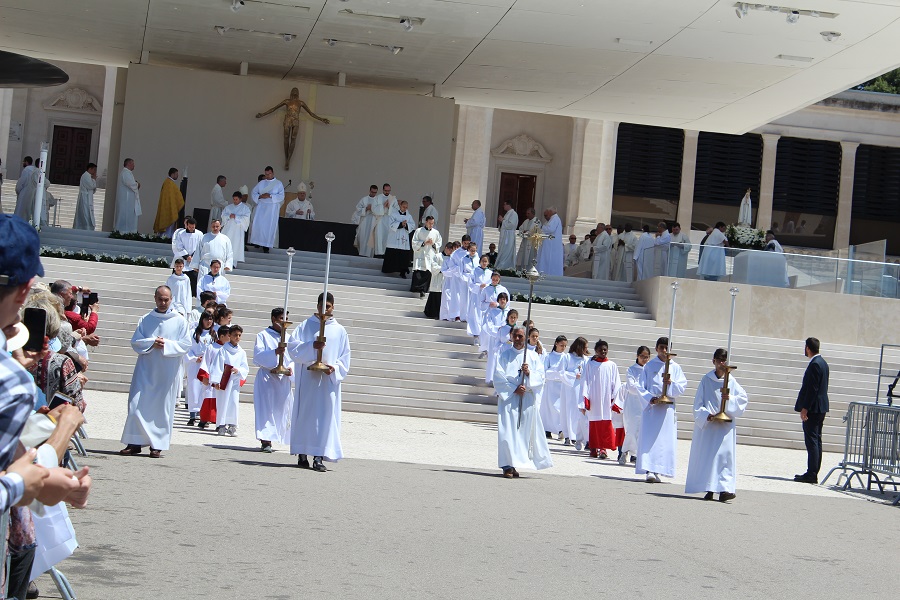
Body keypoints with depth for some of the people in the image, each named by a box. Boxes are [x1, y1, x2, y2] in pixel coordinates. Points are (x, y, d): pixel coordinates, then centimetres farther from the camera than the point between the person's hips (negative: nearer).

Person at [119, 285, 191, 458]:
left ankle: (157, 445, 6)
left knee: (162, 408, 0)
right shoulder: (145, 319, 10)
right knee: (138, 405, -3)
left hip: (168, 373, -2)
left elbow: (186, 345, -1)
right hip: (146, 369, 2)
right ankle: (135, 443, 2)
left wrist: (167, 345, -14)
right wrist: (152, 343, -12)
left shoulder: (179, 321, 4)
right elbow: (135, 341, 4)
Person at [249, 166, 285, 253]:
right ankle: (258, 242, 4)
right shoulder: (261, 183, 12)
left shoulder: (278, 184, 4)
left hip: (272, 208, -2)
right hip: (261, 207, 2)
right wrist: (260, 196, -8)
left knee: (269, 226, -6)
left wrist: (270, 196, -17)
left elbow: (281, 196, -6)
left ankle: (266, 246, -4)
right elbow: (253, 193, 12)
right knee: (258, 224, -8)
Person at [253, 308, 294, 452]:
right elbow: (257, 357, -11)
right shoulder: (263, 336, 1)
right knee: (266, 409, -11)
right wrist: (275, 352, -25)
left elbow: (293, 358, 13)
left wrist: (291, 369, -8)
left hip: (284, 379, 5)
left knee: (282, 409, 4)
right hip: (266, 378, -5)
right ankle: (266, 441, -15)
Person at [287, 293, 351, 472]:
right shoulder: (306, 326, 7)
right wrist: (312, 346, -19)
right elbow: (293, 345, -4)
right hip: (307, 378, -1)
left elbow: (345, 357, 9)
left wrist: (335, 368, -9)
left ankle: (319, 456, -7)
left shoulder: (339, 330, 11)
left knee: (325, 416, -5)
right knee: (304, 413, 1)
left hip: (329, 379, 1)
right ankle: (302, 454, 9)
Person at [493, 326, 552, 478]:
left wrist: (529, 373, -14)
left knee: (525, 430, -1)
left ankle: (515, 463, 7)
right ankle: (508, 465, -11)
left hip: (528, 398, 2)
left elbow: (540, 377, 6)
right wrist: (514, 389, -12)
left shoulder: (533, 356, 12)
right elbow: (498, 377, 0)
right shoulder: (504, 355, 9)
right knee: (508, 431, -10)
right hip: (508, 397, -2)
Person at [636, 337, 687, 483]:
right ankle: (649, 471, -13)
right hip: (651, 407, -2)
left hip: (668, 409, 2)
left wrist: (671, 383, -15)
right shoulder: (649, 366, 6)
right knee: (649, 438, -9)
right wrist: (650, 398, -14)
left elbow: (682, 388, 4)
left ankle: (657, 471, 5)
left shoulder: (675, 368, 9)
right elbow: (642, 387, 3)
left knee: (665, 440, -1)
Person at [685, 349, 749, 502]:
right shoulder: (706, 380, 4)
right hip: (707, 424, 1)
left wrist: (730, 398, -15)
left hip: (725, 425, -1)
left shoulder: (731, 381, 5)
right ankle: (709, 489, 8)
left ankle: (724, 489, -15)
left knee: (725, 454, -10)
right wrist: (706, 415, -13)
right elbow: (698, 403, 3)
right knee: (706, 455, 1)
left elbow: (743, 398, 3)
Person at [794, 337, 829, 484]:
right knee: (816, 440, 12)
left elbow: (812, 388, -21)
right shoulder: (823, 363, 15)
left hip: (813, 409, -10)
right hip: (820, 408, 10)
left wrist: (804, 408, -19)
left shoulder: (815, 364, -16)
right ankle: (813, 473, 17)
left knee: (812, 440, -10)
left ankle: (811, 474, -11)